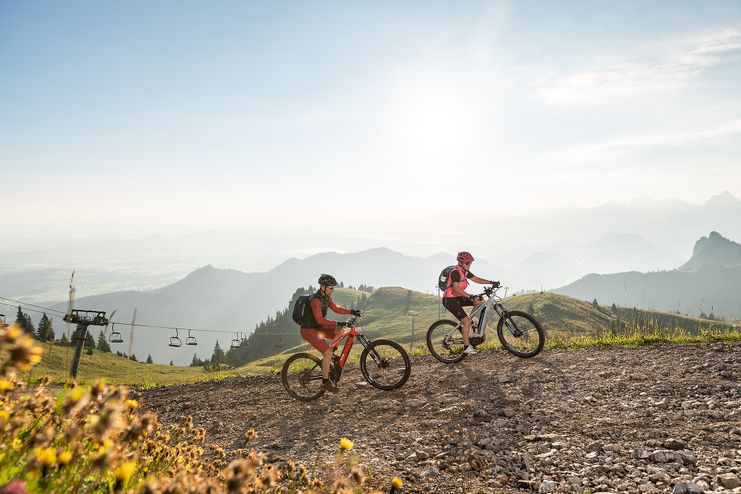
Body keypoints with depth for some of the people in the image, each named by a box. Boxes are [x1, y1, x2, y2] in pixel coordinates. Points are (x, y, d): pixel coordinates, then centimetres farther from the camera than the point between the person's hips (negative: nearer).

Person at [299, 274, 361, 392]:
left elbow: (336, 308, 11)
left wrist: (351, 311, -1)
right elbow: (320, 320, -32)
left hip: (318, 327, 9)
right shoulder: (315, 300, -25)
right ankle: (325, 382, -5)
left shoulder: (326, 297, 4)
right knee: (328, 353, -17)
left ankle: (330, 357, 9)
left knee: (339, 331, -3)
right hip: (309, 330, -9)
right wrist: (338, 323, -38)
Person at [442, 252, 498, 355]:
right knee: (466, 322, -12)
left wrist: (491, 282, -4)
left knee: (480, 301, 0)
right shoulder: (455, 272, -22)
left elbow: (477, 279, 8)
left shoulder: (465, 272, 7)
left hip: (458, 298, 9)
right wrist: (470, 296, -43)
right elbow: (456, 289, -34)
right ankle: (467, 347, 0)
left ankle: (471, 320, 10)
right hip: (450, 300, -9)